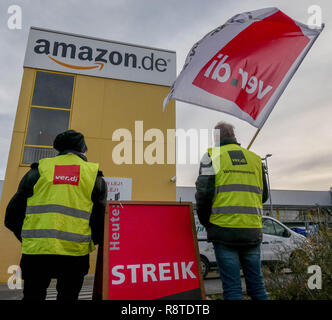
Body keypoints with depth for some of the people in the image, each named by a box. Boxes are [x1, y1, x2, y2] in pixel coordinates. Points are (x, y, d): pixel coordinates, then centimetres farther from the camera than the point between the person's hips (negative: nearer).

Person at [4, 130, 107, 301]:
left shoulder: (39, 170, 5)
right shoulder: (94, 174, 4)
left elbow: (12, 217, 7)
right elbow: (101, 220, 0)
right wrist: (90, 243, 17)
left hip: (36, 252, 1)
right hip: (74, 254, 0)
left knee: (33, 295, 19)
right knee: (68, 296, 17)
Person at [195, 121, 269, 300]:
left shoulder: (212, 155, 1)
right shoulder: (255, 158, 14)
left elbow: (203, 192, -9)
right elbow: (263, 195, 18)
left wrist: (205, 221, 6)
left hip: (224, 229, -4)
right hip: (253, 231, 5)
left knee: (232, 288, 4)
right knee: (257, 285, 16)